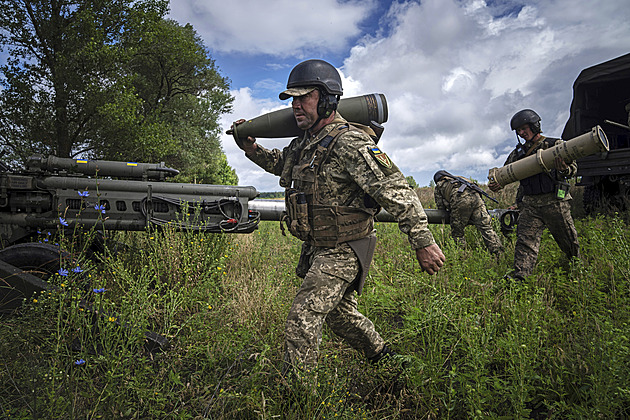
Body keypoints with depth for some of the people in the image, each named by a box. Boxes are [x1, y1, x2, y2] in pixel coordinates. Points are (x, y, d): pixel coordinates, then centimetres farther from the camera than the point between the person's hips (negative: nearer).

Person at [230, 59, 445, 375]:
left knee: (303, 319, -9)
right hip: (319, 248, 10)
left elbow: (396, 191, -24)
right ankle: (383, 357, 46)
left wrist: (423, 242, -25)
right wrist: (252, 149, 11)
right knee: (339, 312, 24)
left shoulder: (348, 142, -22)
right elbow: (282, 164, 28)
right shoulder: (306, 141, 6)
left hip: (343, 251, -10)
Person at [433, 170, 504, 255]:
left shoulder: (438, 187, 31)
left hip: (460, 199, -4)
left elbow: (441, 207, 23)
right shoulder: (459, 178, 44)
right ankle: (499, 254, -6)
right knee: (486, 228, 1)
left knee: (457, 234, 7)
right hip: (475, 196, 4)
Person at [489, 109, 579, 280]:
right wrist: (497, 183, -8)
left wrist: (564, 170, -29)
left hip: (554, 201, -2)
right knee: (525, 240, -11)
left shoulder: (556, 145, 4)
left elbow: (573, 167, -4)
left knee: (568, 240, 11)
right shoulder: (519, 152, 15)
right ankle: (519, 279, -18)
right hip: (530, 204, 2)